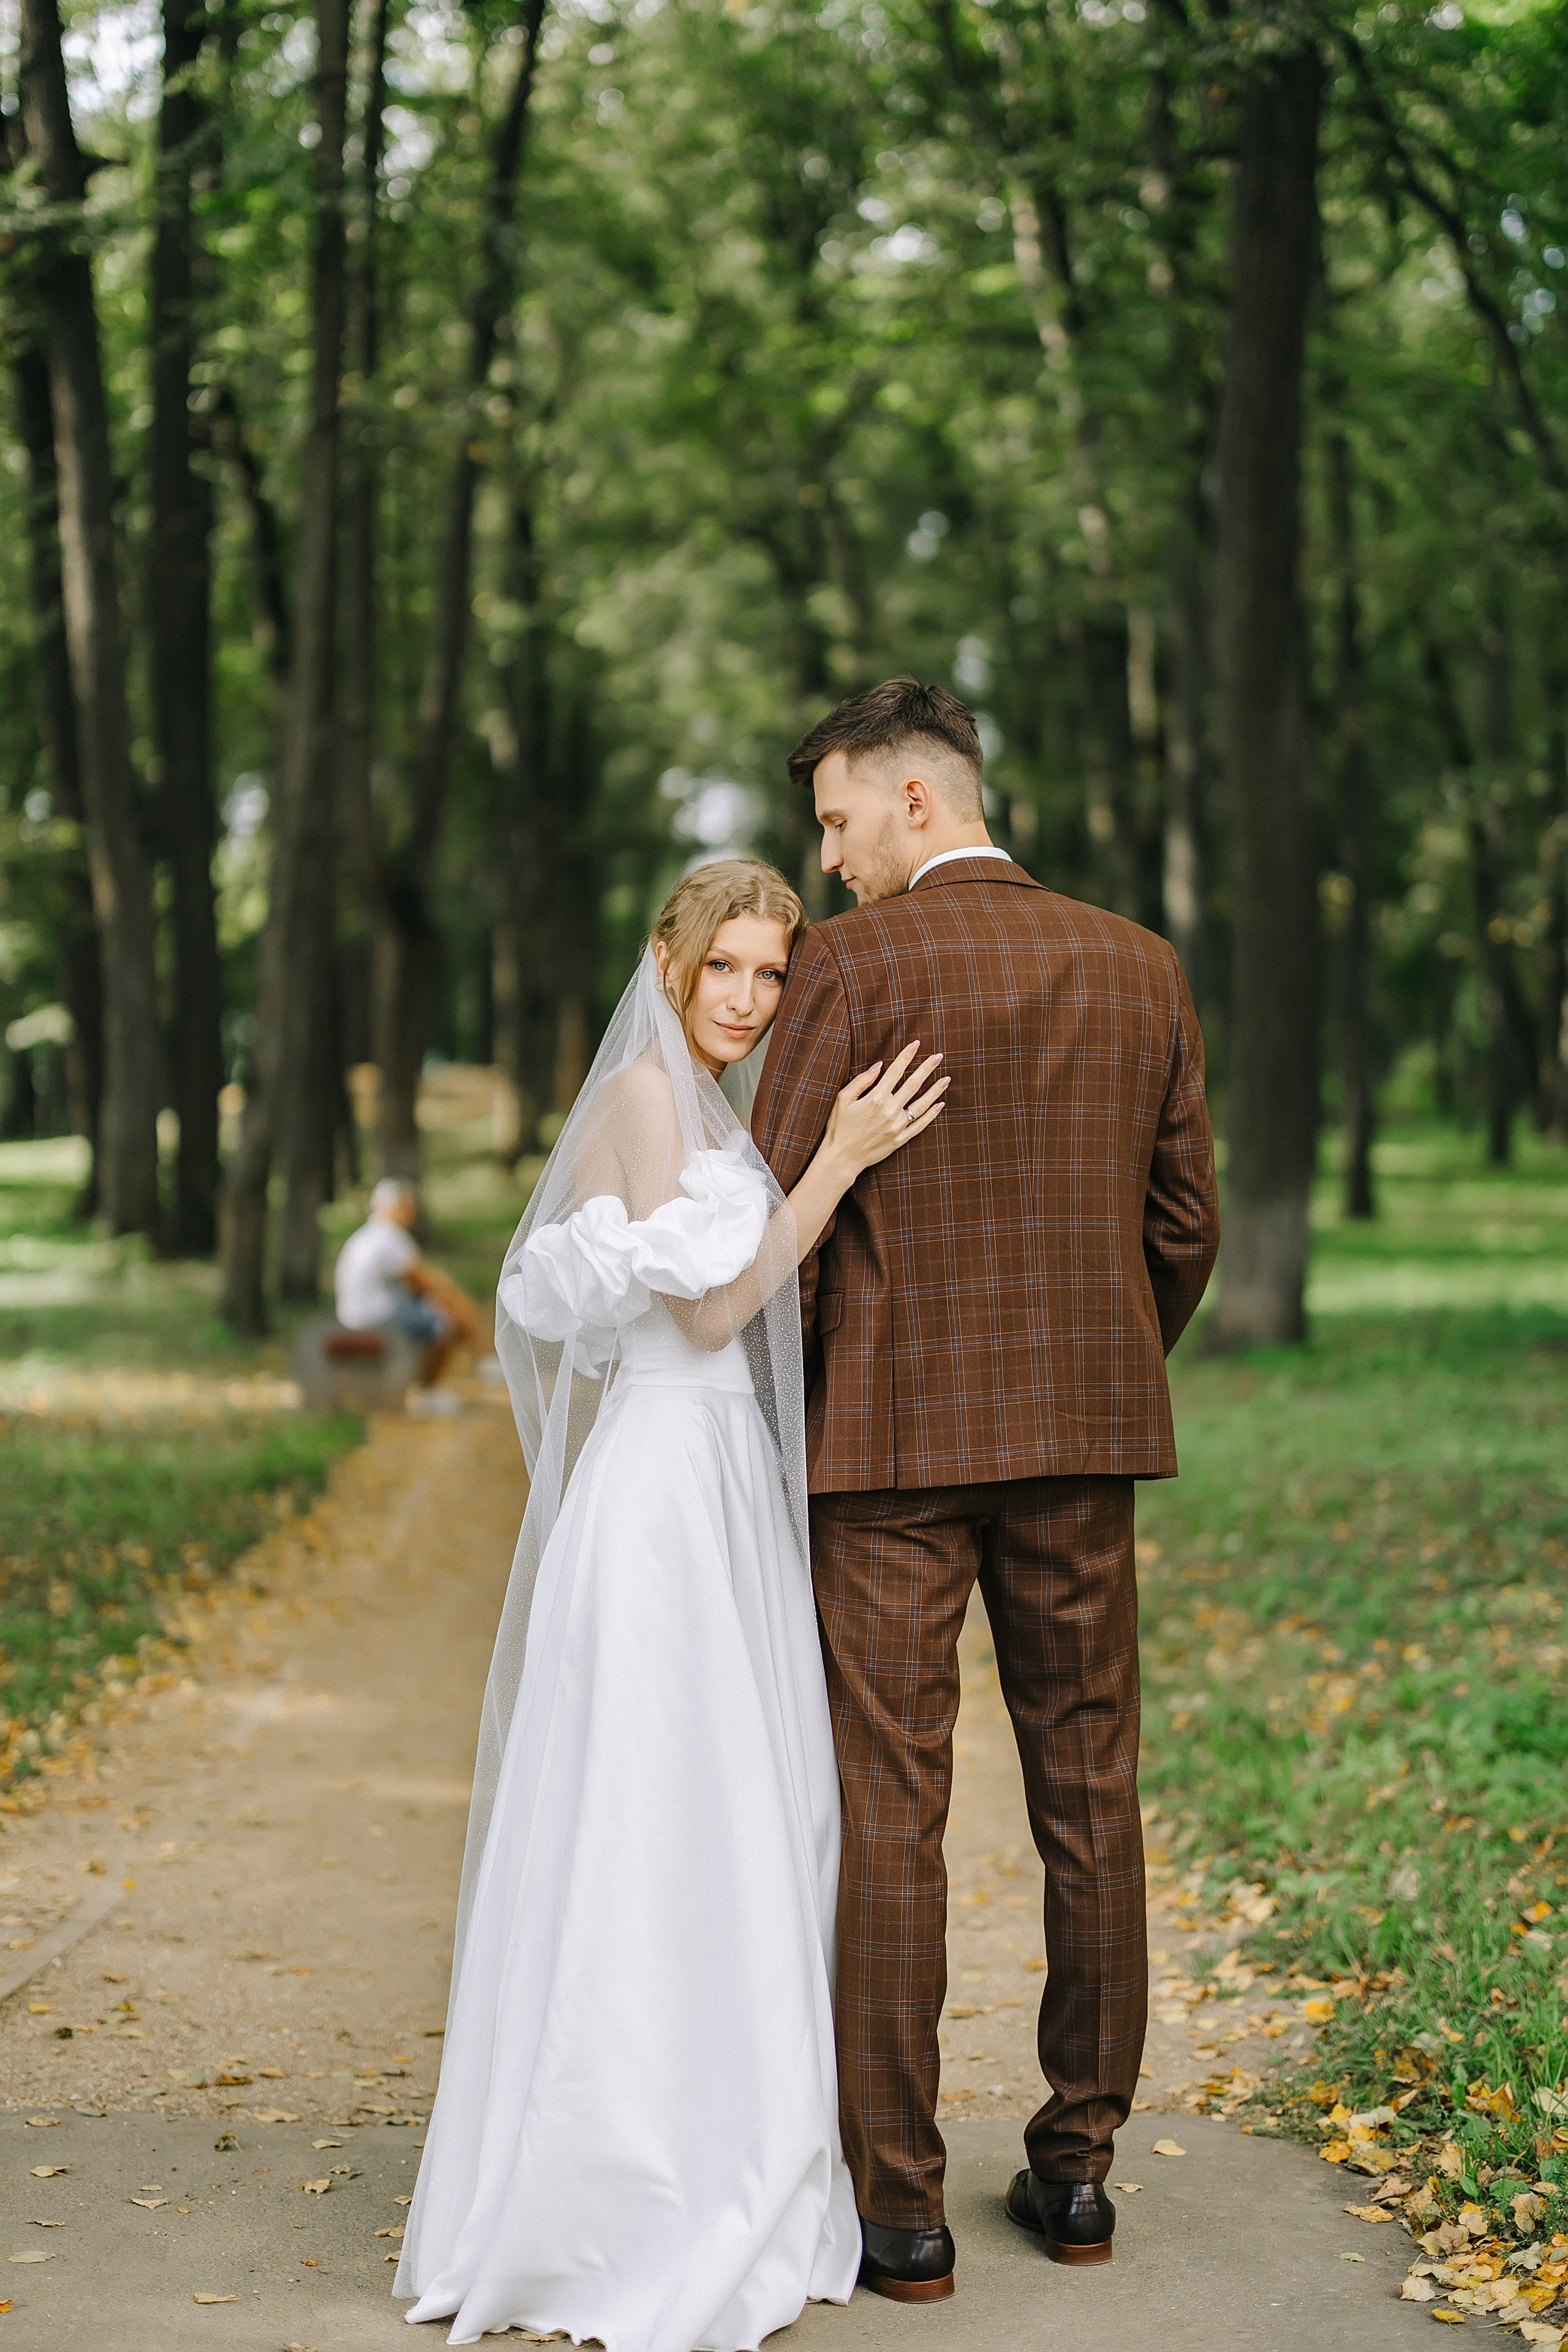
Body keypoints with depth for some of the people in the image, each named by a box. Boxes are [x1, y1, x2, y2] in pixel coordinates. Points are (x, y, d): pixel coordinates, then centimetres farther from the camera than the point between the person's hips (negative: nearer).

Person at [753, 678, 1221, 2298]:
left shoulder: (854, 963, -8)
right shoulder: (1141, 967, 6)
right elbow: (1185, 1223, 10)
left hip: (890, 1436, -4)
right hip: (1083, 1434, 5)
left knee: (888, 1812, 1)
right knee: (1088, 1796, 13)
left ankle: (898, 2204, 5)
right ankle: (1077, 2166, 20)